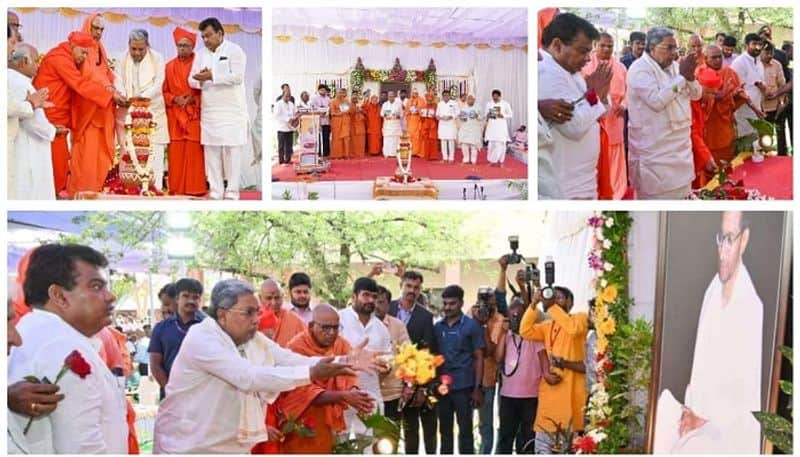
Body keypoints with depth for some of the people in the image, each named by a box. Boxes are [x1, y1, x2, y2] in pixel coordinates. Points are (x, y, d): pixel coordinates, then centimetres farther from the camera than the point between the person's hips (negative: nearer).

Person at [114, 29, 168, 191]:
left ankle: (154, 189, -6)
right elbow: (118, 83, -2)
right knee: (128, 153, -3)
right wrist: (122, 97, -24)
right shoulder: (122, 60, 6)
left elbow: (158, 84, -10)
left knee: (154, 153, -7)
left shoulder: (157, 59, 0)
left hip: (152, 112, -1)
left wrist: (143, 96, -28)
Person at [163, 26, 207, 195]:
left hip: (194, 115, -2)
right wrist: (175, 99, -8)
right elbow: (164, 91, 11)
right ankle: (177, 188, 6)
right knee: (176, 152, 0)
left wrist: (193, 99, -14)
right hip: (175, 116, 2)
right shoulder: (169, 66, 9)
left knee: (194, 151, -5)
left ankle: (195, 188, 0)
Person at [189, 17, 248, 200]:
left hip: (232, 111, -5)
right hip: (209, 112, 5)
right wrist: (200, 79, -14)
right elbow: (192, 80, 9)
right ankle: (215, 192, 9)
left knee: (232, 151, -5)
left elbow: (237, 76, -15)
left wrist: (212, 76, -19)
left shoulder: (234, 50, -2)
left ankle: (232, 193, -2)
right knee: (211, 151, 3)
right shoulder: (201, 54, 14)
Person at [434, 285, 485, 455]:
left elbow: (478, 358, -3)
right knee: (445, 431, 11)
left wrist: (477, 388, -9)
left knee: (465, 431, 2)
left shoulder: (472, 326, -3)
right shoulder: (437, 327, 8)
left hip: (464, 387, -4)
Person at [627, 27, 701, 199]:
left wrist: (690, 77, -11)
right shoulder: (640, 69, -13)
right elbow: (657, 101, -25)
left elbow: (697, 95, 10)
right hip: (654, 148, -8)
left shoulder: (674, 66, 10)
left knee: (681, 192, 13)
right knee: (658, 195, -4)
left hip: (680, 144, 8)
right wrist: (682, 77, -19)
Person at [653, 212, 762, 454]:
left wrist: (705, 420, -12)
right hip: (696, 420, 7)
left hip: (727, 435, -7)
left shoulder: (752, 308, -18)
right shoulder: (710, 293, 4)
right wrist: (690, 412, 1)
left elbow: (747, 398, -15)